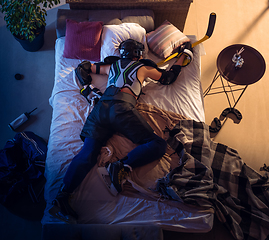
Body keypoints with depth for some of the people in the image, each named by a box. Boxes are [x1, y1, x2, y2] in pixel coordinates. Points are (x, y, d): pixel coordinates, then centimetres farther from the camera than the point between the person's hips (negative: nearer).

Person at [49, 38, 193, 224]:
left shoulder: (111, 66, 34)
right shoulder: (143, 68, 24)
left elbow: (82, 68, 42)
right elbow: (169, 78, 35)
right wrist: (184, 53, 48)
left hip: (101, 106, 5)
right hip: (122, 107, -5)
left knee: (87, 153, -6)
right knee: (158, 145, -6)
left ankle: (61, 197, -19)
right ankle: (122, 167, -25)